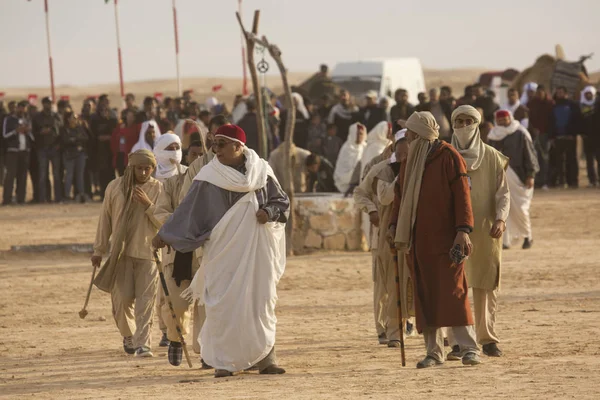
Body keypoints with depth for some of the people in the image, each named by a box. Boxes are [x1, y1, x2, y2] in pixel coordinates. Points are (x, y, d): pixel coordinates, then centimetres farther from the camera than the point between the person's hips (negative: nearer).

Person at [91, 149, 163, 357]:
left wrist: (148, 205, -15)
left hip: (148, 253, -1)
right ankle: (128, 335, 25)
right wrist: (99, 250, 15)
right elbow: (105, 219, 12)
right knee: (123, 298, -1)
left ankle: (142, 343, -10)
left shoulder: (158, 189, 2)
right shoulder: (115, 187, 5)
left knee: (145, 300, -9)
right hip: (121, 252, 1)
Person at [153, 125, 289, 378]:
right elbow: (188, 210, 1)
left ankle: (265, 359, 6)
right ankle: (224, 362, 0)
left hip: (257, 249, 1)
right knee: (224, 306, -6)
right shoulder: (209, 177, -2)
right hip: (223, 250, -1)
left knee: (261, 302, 1)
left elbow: (282, 202, 10)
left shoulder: (261, 171, 4)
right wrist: (165, 235, -4)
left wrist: (269, 212, -11)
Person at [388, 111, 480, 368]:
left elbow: (462, 195, -11)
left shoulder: (448, 157, -7)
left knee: (453, 291, -10)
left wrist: (463, 230, -19)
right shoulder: (410, 161, 14)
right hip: (417, 239, 6)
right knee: (424, 295, 4)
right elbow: (401, 195, 20)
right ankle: (434, 351, 9)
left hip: (445, 238, -6)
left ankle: (469, 348, -9)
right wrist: (394, 224, 8)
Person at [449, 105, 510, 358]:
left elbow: (503, 193, 4)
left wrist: (500, 218, -13)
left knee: (486, 285, 3)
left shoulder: (492, 157, 4)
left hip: (485, 231, 0)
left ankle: (488, 339, 11)